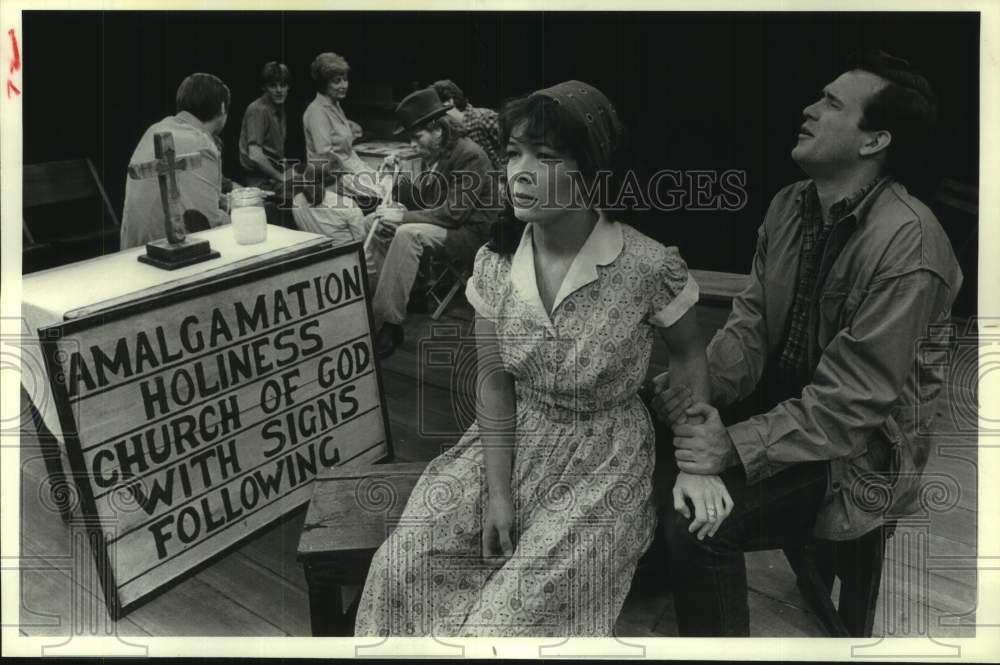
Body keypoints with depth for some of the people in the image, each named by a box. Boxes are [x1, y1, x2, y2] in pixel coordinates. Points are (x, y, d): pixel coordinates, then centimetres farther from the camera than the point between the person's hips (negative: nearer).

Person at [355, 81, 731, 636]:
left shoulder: (650, 268, -19)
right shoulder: (495, 263, -6)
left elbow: (689, 358, -1)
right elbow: (495, 383, -2)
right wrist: (498, 490, -9)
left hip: (604, 465, -3)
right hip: (513, 447, 4)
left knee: (514, 614, -18)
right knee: (401, 565, -11)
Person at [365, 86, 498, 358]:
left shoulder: (470, 156, -18)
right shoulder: (433, 155, 8)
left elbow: (454, 213, -24)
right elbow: (419, 199, 14)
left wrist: (402, 217, -25)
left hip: (471, 234, -9)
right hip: (443, 228, 9)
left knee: (408, 234, -33)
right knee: (372, 222, 0)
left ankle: (388, 322, -29)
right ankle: (374, 295, -3)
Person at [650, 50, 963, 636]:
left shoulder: (907, 247, -24)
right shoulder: (791, 205, 1)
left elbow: (852, 402, -25)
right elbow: (750, 324, 0)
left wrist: (736, 446, -30)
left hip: (858, 449, -7)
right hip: (781, 404, 7)